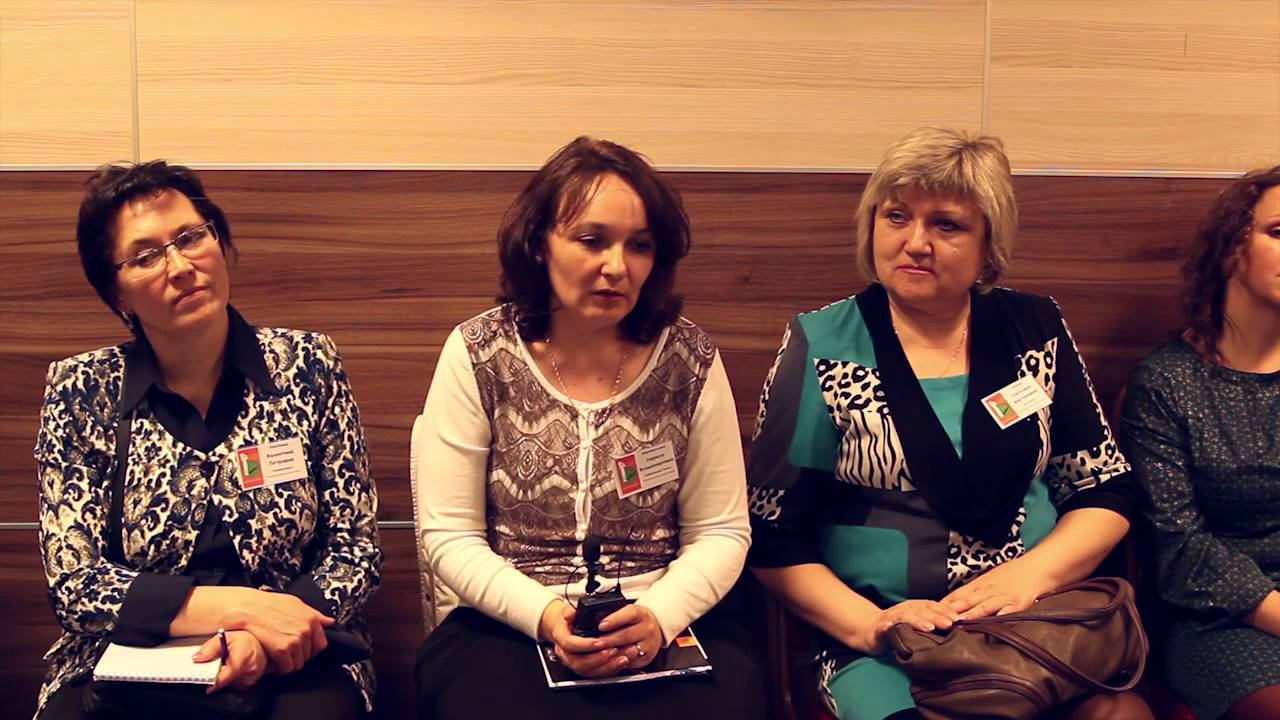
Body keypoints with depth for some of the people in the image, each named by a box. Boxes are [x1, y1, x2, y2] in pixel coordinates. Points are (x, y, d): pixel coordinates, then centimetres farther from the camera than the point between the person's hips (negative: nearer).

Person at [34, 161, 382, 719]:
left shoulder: (306, 365, 1)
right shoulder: (82, 392, 0)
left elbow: (354, 547, 2)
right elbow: (74, 582, -4)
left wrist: (266, 634, -16)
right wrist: (239, 606, -17)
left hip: (289, 665, -1)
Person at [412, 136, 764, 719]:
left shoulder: (690, 359, 0)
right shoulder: (477, 354, -3)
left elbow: (721, 532, 3)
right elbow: (449, 536, -2)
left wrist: (659, 615, -15)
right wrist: (543, 616, -17)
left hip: (667, 624, 2)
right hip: (507, 628, -1)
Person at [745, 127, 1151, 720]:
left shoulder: (1035, 329, 7)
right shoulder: (821, 347, -1)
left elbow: (1105, 492, 9)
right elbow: (773, 537, -1)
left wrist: (1032, 572, -10)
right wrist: (865, 624, -16)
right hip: (881, 646, -2)